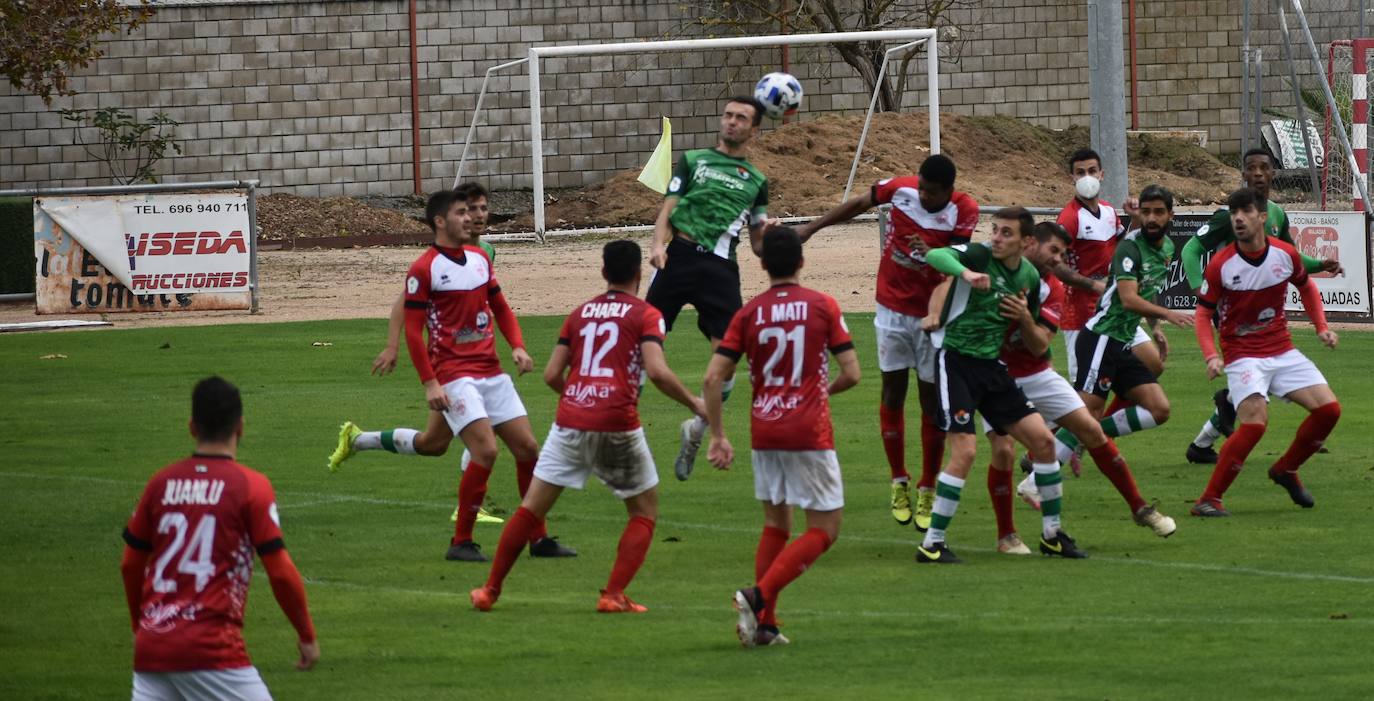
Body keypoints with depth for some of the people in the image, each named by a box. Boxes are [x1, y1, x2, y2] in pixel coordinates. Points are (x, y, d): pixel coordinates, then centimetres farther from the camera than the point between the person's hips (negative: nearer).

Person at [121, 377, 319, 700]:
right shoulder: (251, 485, -6)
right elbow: (281, 573, -7)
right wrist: (307, 635, 5)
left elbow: (130, 565, 15)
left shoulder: (161, 482, 8)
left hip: (152, 646, 5)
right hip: (212, 647, -5)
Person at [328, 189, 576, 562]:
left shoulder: (479, 258, 11)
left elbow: (500, 307, 21)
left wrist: (517, 346, 3)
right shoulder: (424, 269, -10)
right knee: (485, 450, -18)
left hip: (491, 372, 7)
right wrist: (429, 384, -16)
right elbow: (412, 330, -10)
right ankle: (461, 542, -5)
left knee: (527, 448, 5)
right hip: (454, 374, -7)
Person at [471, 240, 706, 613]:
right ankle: (614, 595, 0)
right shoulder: (646, 315, 1)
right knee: (645, 512, 13)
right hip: (617, 425, -3)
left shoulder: (580, 313, 15)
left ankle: (490, 590, 16)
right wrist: (694, 403, 0)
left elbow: (552, 374, 12)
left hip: (571, 420, 3)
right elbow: (657, 371, -13)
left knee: (531, 509, 12)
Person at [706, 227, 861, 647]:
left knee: (775, 525, 18)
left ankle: (765, 623, 11)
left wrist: (718, 436, 4)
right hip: (810, 434, -4)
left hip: (764, 434, 4)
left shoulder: (749, 314, 2)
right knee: (824, 530, 3)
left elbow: (713, 378, -3)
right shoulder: (823, 307, -3)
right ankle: (758, 596, -15)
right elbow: (851, 373, -4)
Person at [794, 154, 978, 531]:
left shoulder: (964, 210, -14)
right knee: (893, 391, 3)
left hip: (932, 315, -2)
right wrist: (812, 227, 13)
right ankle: (899, 483, 16)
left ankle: (927, 492, 11)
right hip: (893, 309, 2)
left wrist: (933, 253, -39)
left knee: (931, 399, 1)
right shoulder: (900, 189, -10)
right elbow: (858, 204, 7)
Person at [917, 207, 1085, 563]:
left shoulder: (1030, 277, 7)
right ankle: (932, 544, -8)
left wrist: (1026, 318, -7)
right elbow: (934, 256, -33)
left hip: (991, 366, 7)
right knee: (965, 451, -18)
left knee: (1042, 439, 4)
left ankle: (1052, 534, 19)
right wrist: (965, 272, -52)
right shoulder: (979, 256, -11)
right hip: (956, 360, -7)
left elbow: (1038, 346, 14)